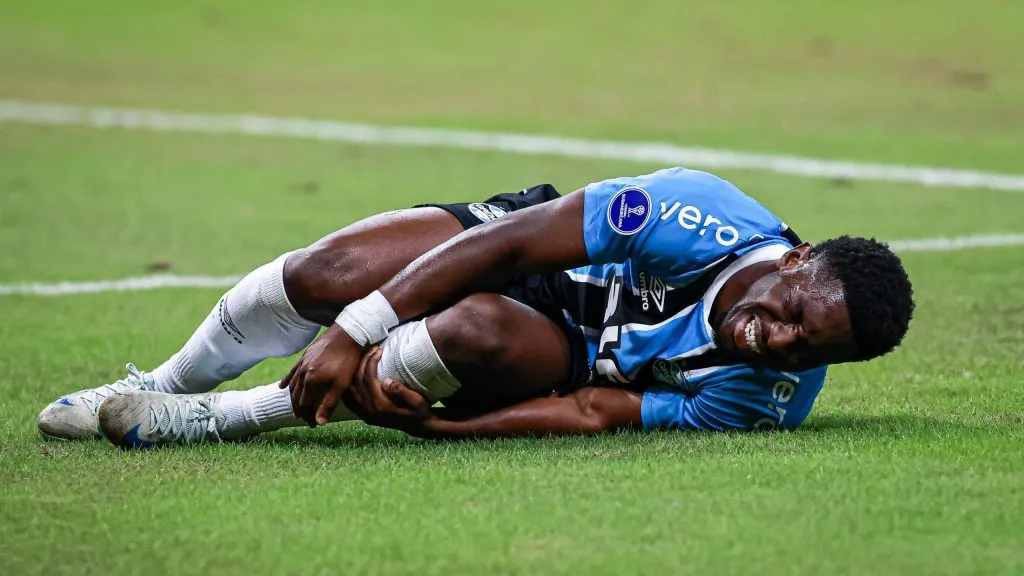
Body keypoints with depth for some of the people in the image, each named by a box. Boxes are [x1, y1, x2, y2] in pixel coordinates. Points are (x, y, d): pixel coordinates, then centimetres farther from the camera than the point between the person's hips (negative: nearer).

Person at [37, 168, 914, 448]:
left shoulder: (764, 397, -27)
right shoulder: (716, 221, -33)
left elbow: (592, 414, -26)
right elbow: (515, 241, -27)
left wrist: (431, 426, -33)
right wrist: (356, 330, -29)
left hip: (560, 360, -1)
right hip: (514, 251, 1)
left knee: (479, 331, -36)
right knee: (323, 276, -19)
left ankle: (219, 419, -19)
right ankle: (162, 385, 14)